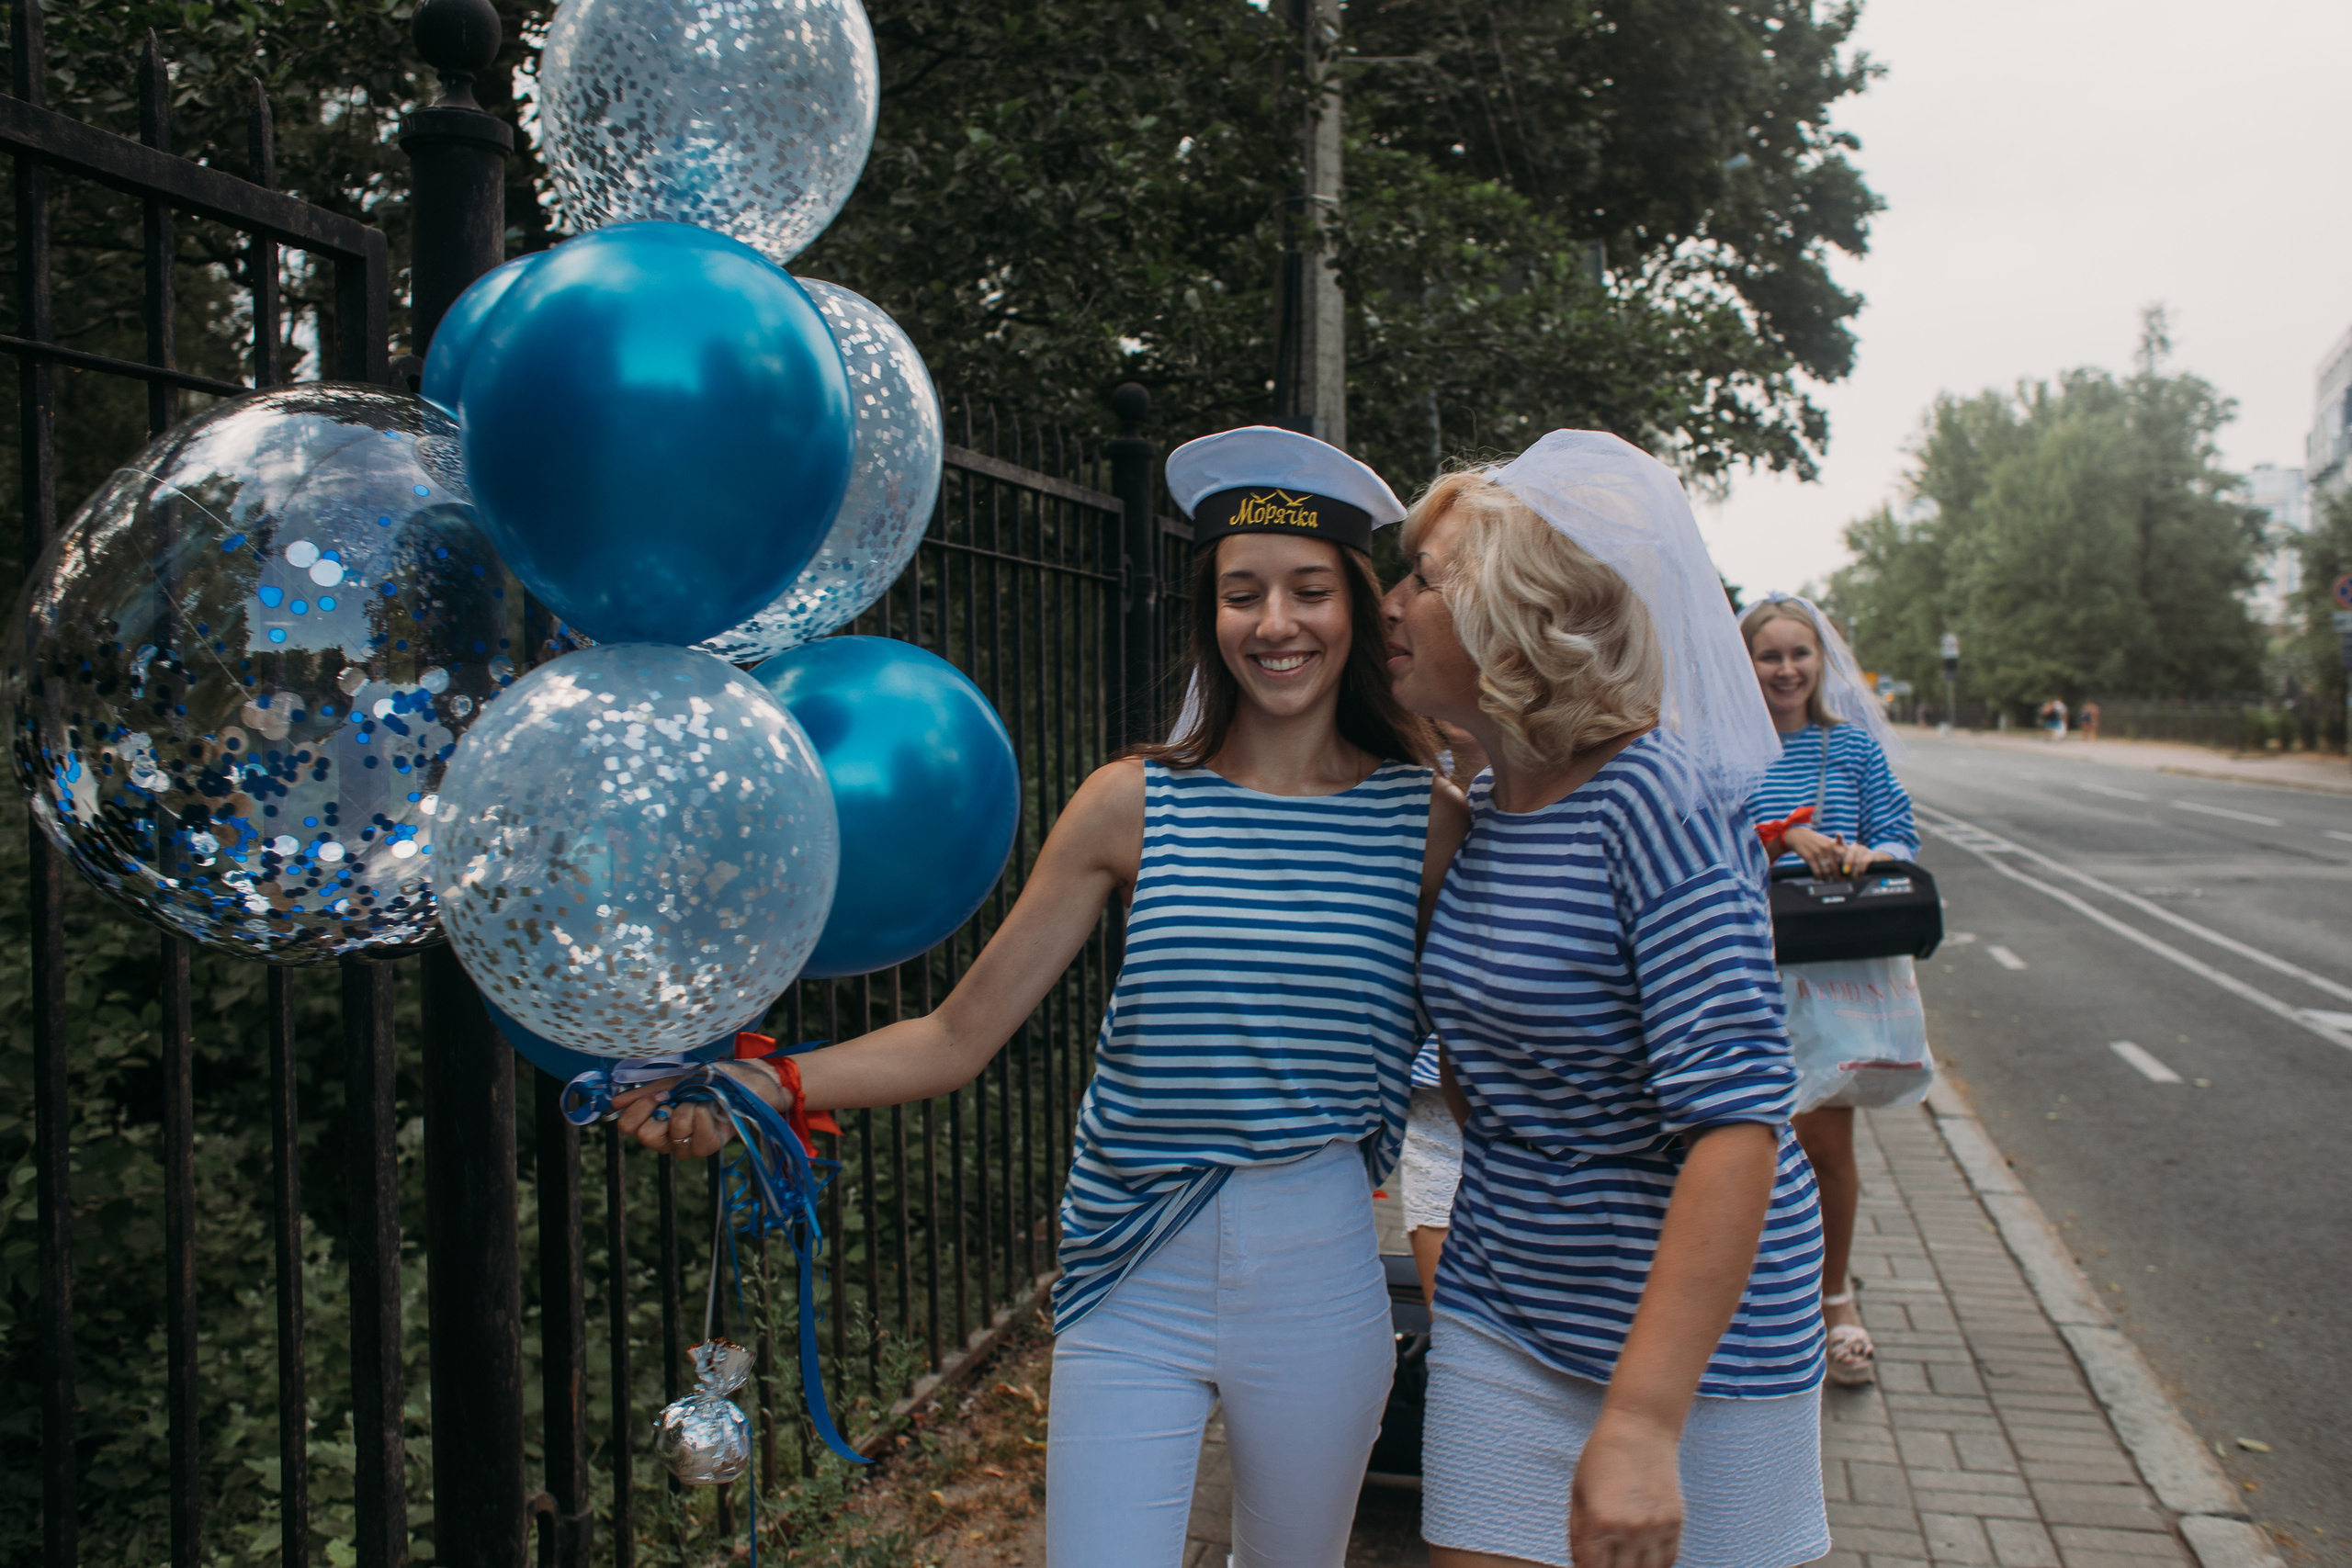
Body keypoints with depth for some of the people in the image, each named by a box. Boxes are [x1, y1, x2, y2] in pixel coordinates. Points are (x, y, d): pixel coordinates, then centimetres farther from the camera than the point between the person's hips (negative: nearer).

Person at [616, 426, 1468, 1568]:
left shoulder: (1427, 816, -4)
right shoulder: (1133, 806, -5)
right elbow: (958, 1037, -6)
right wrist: (766, 1086, -16)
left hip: (1319, 1272, 1)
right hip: (1134, 1276, -1)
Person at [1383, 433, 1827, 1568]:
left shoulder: (1654, 802, -21)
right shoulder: (1478, 809, 1)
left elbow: (1736, 1120, -28)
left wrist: (1641, 1422, -31)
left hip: (1689, 1333, -6)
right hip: (1497, 1314, 6)